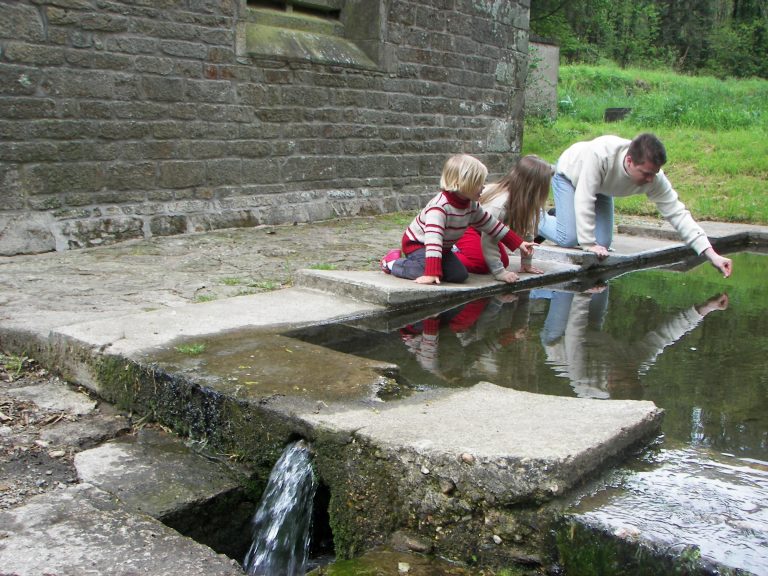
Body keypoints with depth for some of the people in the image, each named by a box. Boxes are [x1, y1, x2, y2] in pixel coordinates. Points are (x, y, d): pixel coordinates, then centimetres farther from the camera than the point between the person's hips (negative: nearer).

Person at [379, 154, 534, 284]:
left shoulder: (472, 205, -6)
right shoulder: (439, 206, -34)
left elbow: (492, 225, 5)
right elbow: (433, 238, -44)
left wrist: (519, 243, 5)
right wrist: (432, 272, -53)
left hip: (443, 248, 9)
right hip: (416, 243, -8)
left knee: (460, 275, -8)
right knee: (427, 270, -34)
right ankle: (393, 262, -7)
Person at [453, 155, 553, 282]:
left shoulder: (525, 200, -15)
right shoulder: (498, 204, -38)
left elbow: (527, 232, -7)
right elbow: (488, 239, -35)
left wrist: (526, 263, -6)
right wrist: (499, 272, -33)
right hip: (462, 225, -8)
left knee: (504, 261, 1)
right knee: (482, 264, -24)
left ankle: (460, 250, 15)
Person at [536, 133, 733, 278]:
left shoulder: (654, 178, -32)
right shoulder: (600, 154, -47)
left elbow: (678, 213, -30)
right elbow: (584, 199, -43)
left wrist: (711, 254, -36)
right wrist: (589, 244, -41)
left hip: (601, 187, 5)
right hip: (568, 174, -5)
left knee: (603, 244, -3)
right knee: (569, 238, -20)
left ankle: (561, 215, 23)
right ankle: (538, 219, 11)